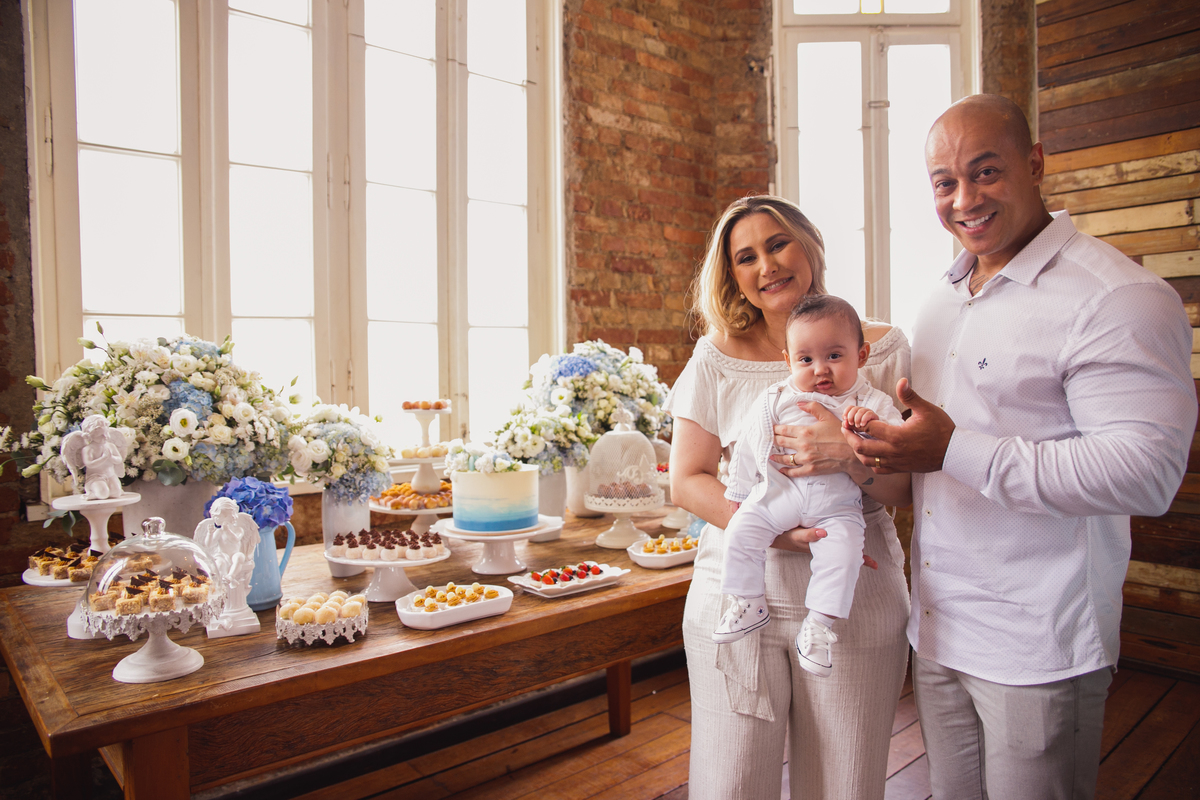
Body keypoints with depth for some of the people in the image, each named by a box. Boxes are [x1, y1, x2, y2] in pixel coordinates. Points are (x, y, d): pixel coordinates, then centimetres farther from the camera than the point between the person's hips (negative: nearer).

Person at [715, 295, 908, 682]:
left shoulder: (870, 402, 3)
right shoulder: (775, 401, 6)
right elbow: (751, 447, 13)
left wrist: (871, 423, -27)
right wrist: (739, 492, 16)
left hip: (837, 503, -2)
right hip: (778, 492, 2)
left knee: (842, 549, -22)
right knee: (741, 530, -12)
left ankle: (819, 623, -4)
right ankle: (747, 602, 7)